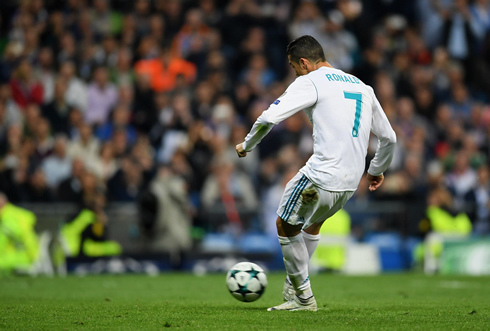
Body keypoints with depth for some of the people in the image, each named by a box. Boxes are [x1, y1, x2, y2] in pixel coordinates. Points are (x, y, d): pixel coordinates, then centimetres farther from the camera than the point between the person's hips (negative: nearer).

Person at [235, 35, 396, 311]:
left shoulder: (310, 82, -3)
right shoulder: (362, 87, 18)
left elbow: (270, 118, -13)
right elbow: (389, 138, 22)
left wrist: (247, 145, 4)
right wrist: (377, 170, 39)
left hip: (321, 179, -7)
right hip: (351, 183, 7)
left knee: (286, 226, 14)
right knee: (313, 224, 31)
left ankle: (303, 297, 16)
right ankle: (294, 287, 32)